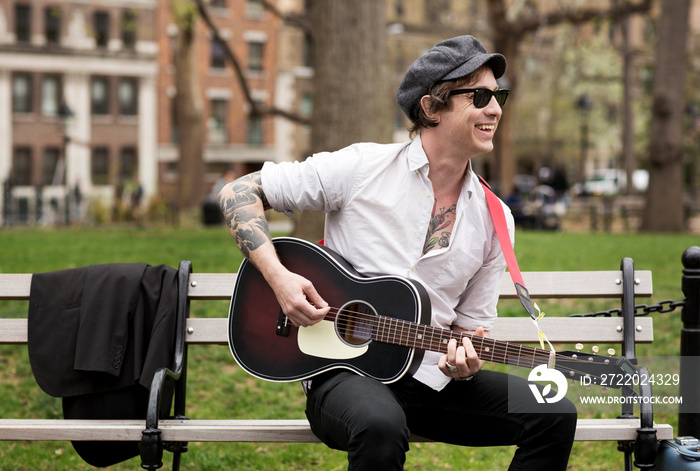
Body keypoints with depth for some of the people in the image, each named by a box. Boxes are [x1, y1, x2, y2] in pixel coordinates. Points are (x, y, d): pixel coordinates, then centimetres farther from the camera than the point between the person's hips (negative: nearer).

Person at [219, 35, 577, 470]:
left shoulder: (495, 220, 6)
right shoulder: (362, 168, -5)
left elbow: (472, 322, 14)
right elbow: (239, 192, -2)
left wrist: (465, 362, -10)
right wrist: (278, 277, -16)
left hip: (432, 376, 5)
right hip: (343, 368, -5)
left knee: (554, 414, -15)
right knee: (381, 426, -40)